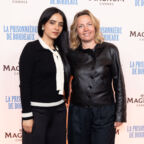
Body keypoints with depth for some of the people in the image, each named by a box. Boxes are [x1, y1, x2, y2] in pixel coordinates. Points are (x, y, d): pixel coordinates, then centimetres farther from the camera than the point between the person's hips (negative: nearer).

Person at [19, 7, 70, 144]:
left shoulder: (60, 50, 10)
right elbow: (24, 84, -11)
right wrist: (26, 115, -14)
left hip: (59, 110, 6)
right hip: (38, 110, -6)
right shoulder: (32, 48, -8)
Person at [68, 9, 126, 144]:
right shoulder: (71, 54, 3)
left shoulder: (110, 50, -1)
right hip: (78, 113, 2)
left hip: (105, 113, -1)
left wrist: (120, 114, -1)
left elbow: (118, 82, 0)